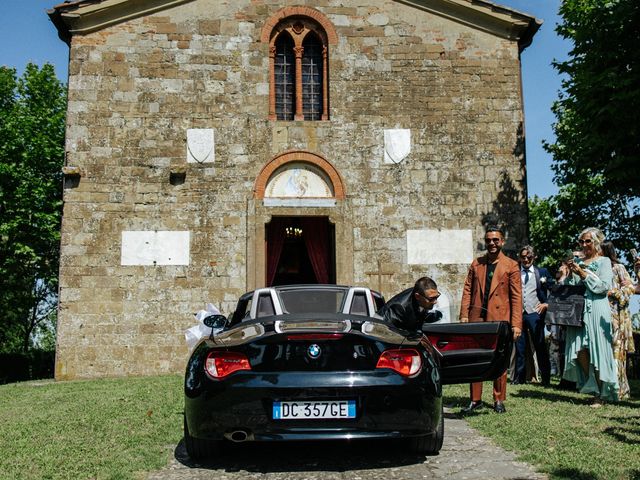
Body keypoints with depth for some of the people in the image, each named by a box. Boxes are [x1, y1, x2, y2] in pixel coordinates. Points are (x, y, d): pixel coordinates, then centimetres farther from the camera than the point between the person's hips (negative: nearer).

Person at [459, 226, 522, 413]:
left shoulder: (511, 266, 1)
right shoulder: (476, 264, 11)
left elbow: (516, 297, -1)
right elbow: (467, 290, 10)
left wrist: (516, 324, -7)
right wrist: (464, 315, -1)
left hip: (500, 319, -3)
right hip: (477, 318, 3)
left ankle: (499, 400, 17)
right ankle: (475, 400, 15)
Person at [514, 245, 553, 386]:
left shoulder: (542, 272, 9)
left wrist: (546, 304, -4)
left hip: (535, 313, -1)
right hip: (517, 313, 1)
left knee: (540, 346, 1)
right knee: (519, 347, 5)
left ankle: (546, 378, 8)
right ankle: (520, 377, 11)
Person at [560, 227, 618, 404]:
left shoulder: (604, 262, 4)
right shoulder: (577, 261, 16)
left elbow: (603, 286, -8)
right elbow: (569, 287, 17)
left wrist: (582, 273, -12)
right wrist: (567, 274, -1)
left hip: (596, 311, -4)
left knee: (596, 352, -5)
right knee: (579, 351, -3)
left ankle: (601, 395, 5)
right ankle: (594, 389, 12)